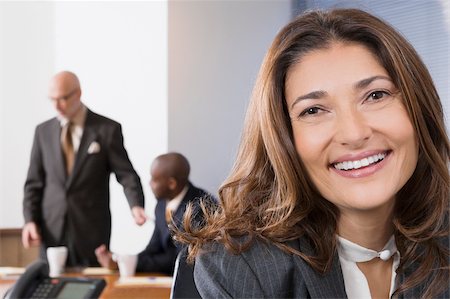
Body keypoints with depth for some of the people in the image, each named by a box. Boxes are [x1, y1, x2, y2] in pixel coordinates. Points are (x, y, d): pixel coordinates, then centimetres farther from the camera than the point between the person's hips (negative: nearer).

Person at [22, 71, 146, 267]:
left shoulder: (108, 129, -1)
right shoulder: (43, 131, 8)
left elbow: (126, 174, -3)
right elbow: (34, 182, 10)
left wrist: (136, 205, -21)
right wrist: (30, 220, -2)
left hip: (91, 231, -2)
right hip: (51, 231, 3)